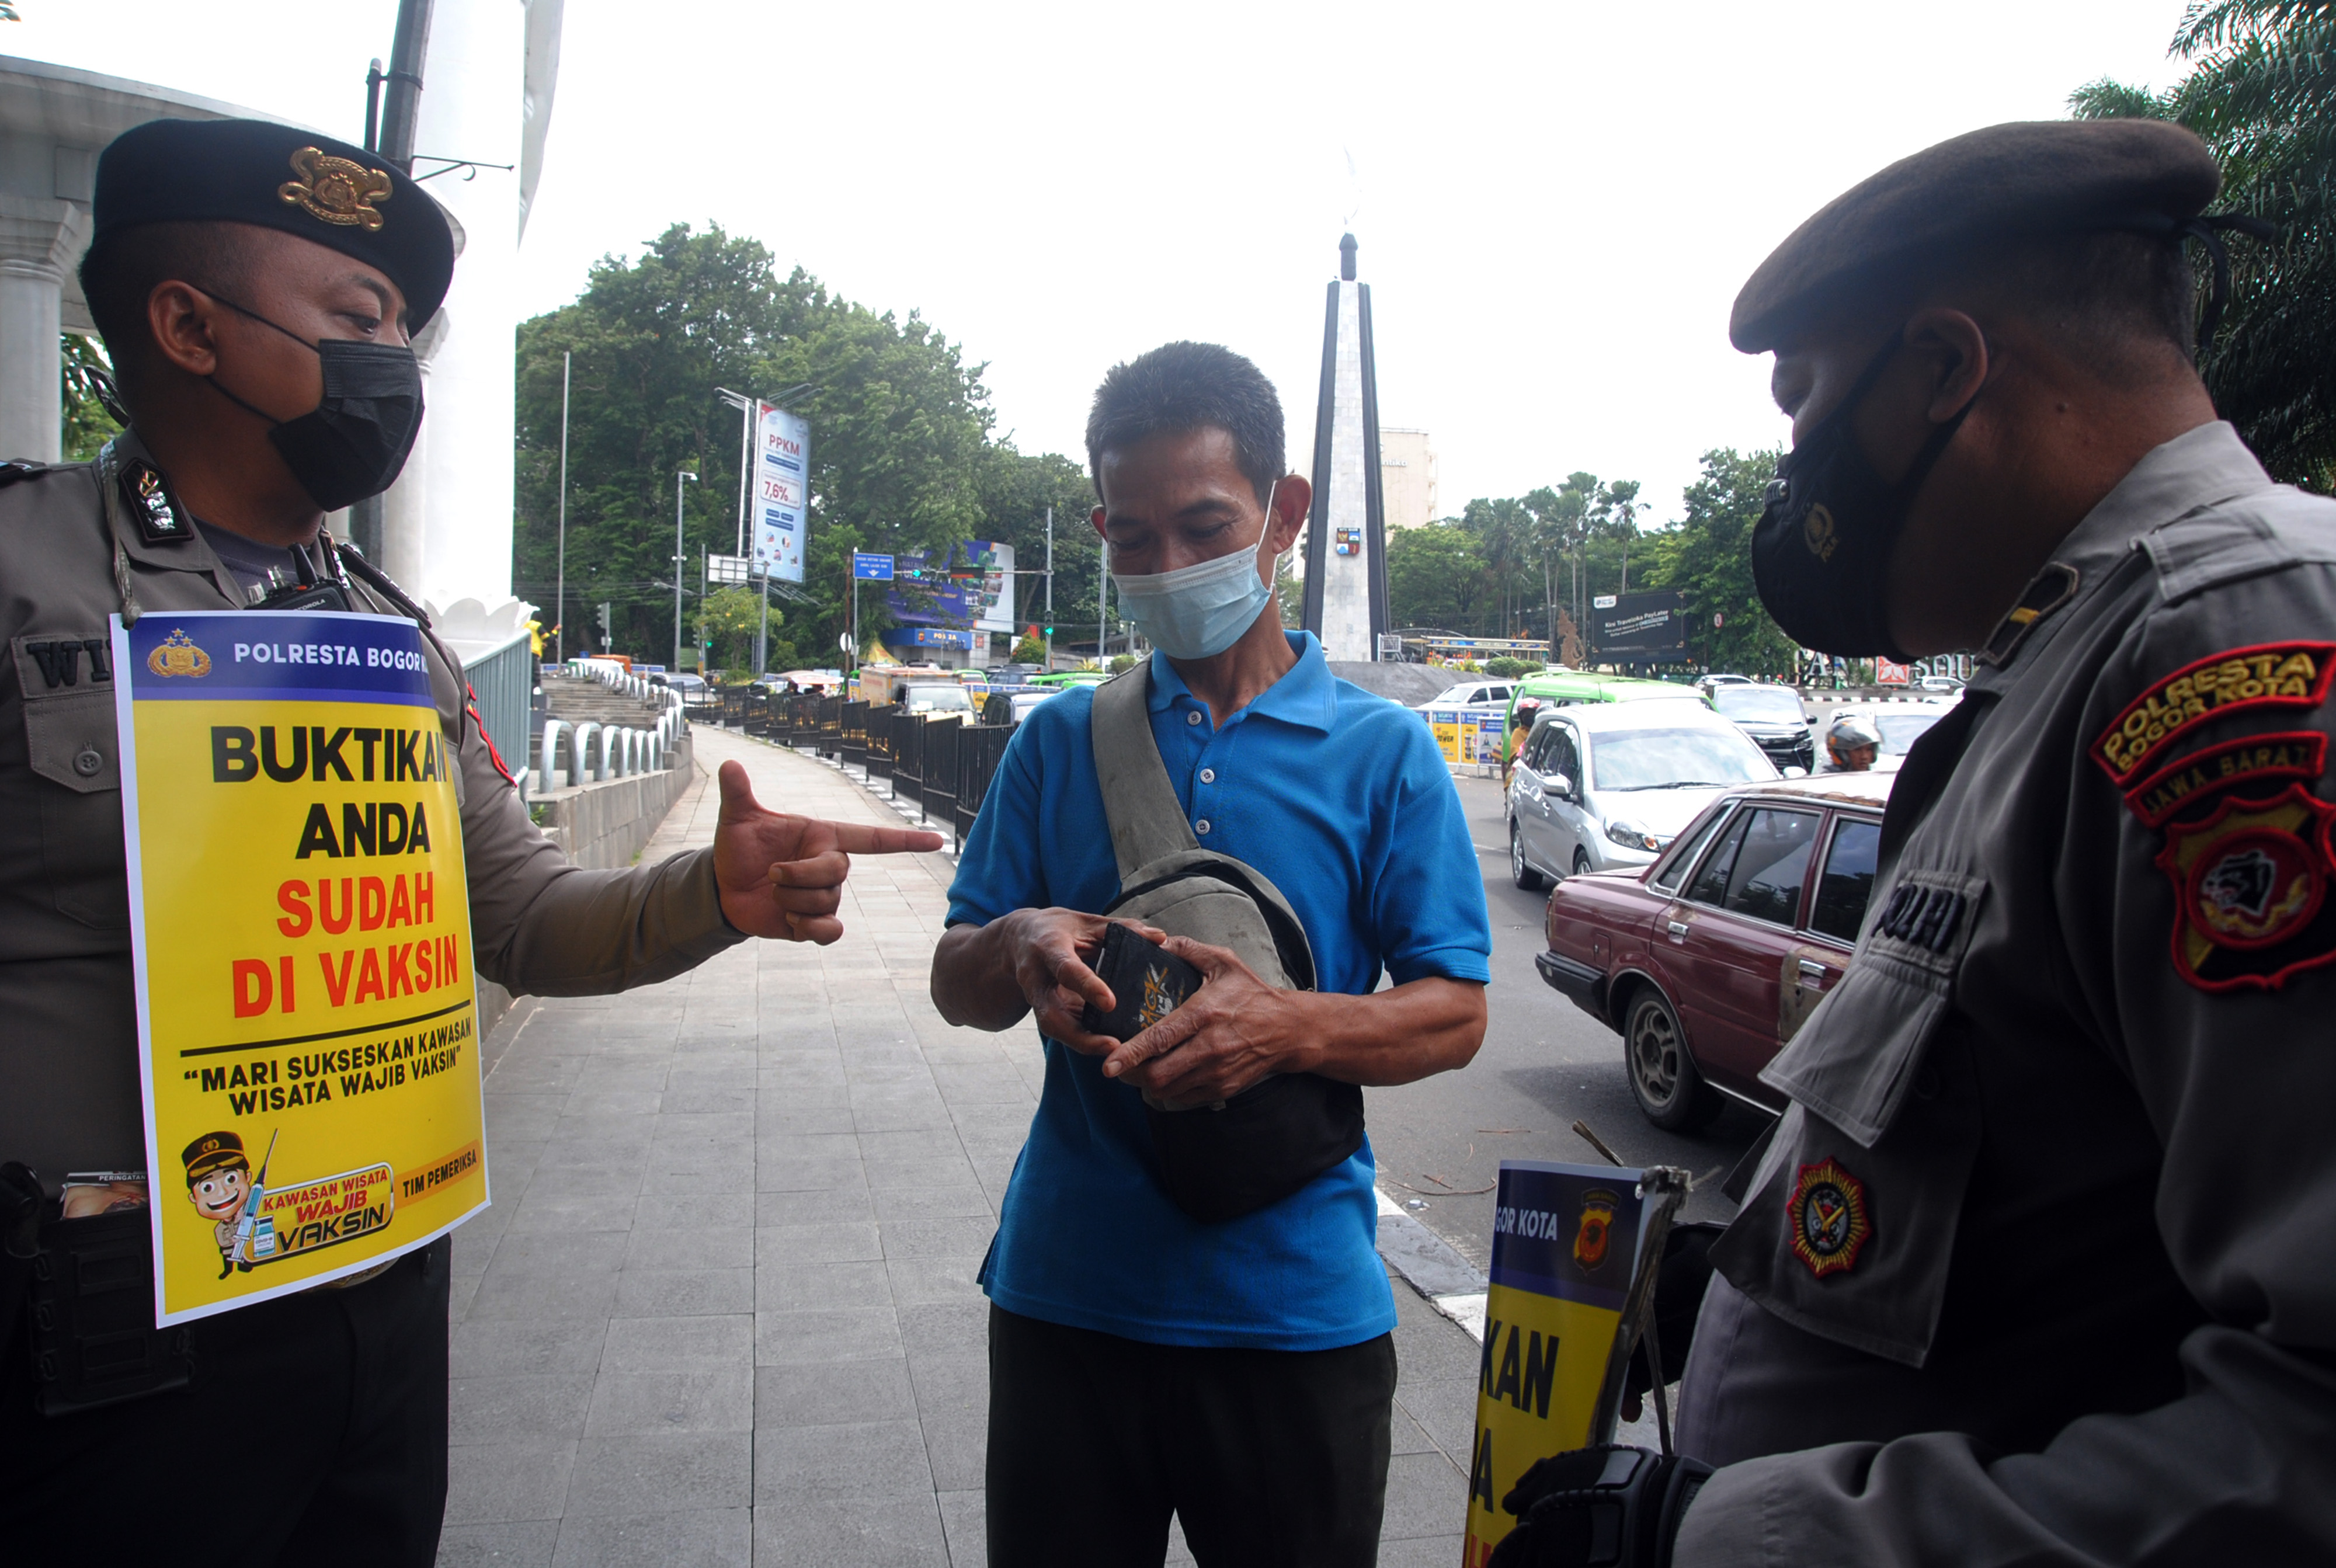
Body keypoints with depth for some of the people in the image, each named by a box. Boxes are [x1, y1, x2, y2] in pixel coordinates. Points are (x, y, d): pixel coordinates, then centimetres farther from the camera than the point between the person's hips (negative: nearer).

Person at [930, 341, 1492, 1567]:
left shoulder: (1381, 751, -1)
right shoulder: (1059, 740, 6)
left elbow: (1453, 1015, -4)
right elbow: (955, 985, 7)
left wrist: (1286, 1027, -23)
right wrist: (1019, 948, -17)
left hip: (1297, 1311, -1)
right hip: (1066, 1296, 2)